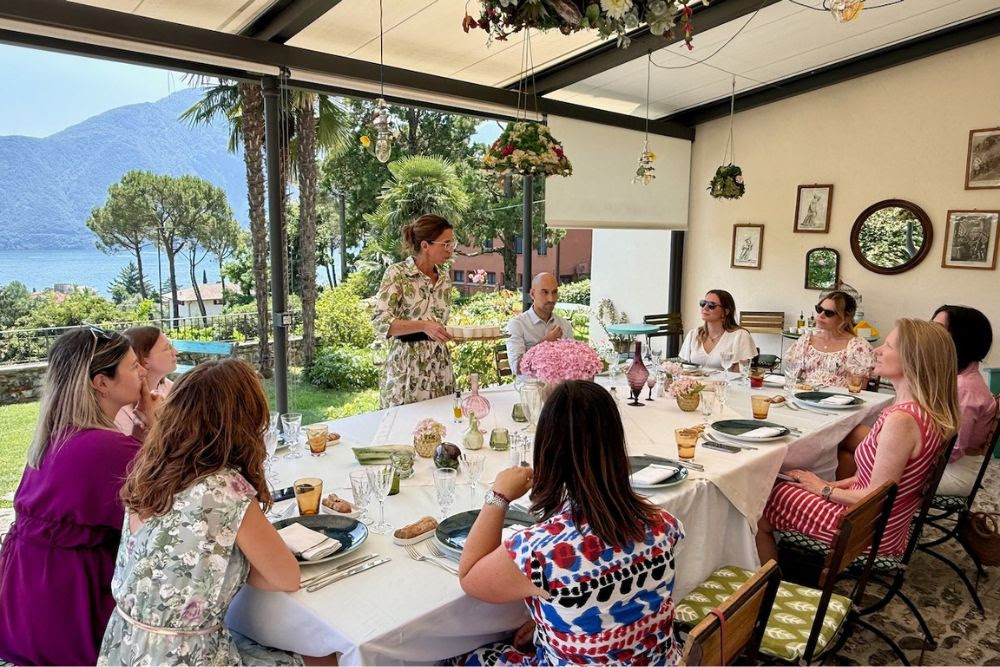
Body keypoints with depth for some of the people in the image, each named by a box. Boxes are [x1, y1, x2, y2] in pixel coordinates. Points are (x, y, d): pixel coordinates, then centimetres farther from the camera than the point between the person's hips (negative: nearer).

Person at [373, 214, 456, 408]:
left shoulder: (445, 278, 9)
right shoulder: (397, 274, -9)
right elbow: (382, 323, -17)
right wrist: (424, 326, -29)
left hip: (440, 368, 6)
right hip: (406, 373, -5)